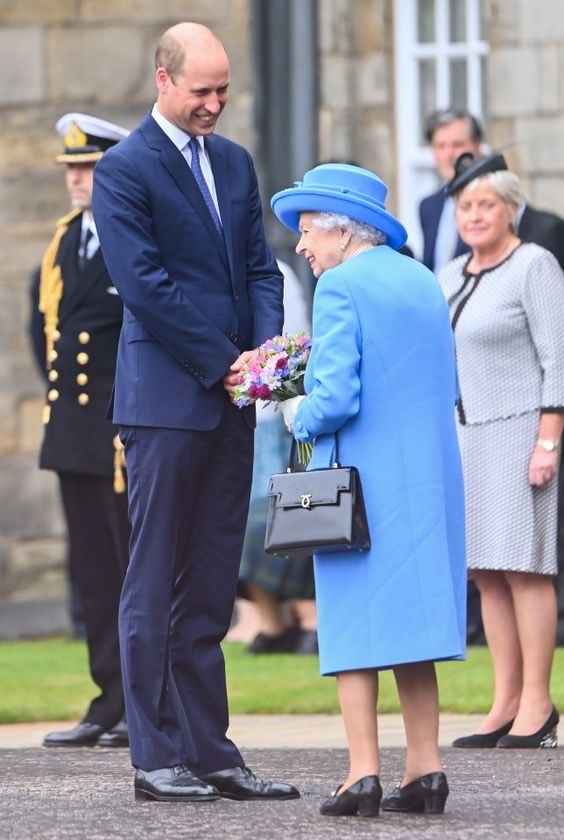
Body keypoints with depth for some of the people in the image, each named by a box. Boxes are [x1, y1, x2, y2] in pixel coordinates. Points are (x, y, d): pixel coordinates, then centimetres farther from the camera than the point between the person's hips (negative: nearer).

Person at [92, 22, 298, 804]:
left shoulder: (235, 163, 15)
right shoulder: (125, 169, -7)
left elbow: (261, 268, 15)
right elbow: (143, 283, -13)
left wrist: (267, 349, -4)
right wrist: (223, 361, -13)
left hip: (230, 400, 7)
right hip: (166, 400, -7)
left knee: (211, 589, 8)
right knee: (155, 585, -3)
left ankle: (210, 753, 10)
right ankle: (156, 759, 0)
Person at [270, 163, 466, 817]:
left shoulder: (341, 286, -10)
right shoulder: (425, 282, 12)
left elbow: (336, 399, -19)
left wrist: (298, 416, 1)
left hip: (363, 482, -7)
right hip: (430, 478, 7)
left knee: (356, 628, -2)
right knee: (411, 617, 11)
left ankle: (364, 773, -5)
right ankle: (425, 769, 9)